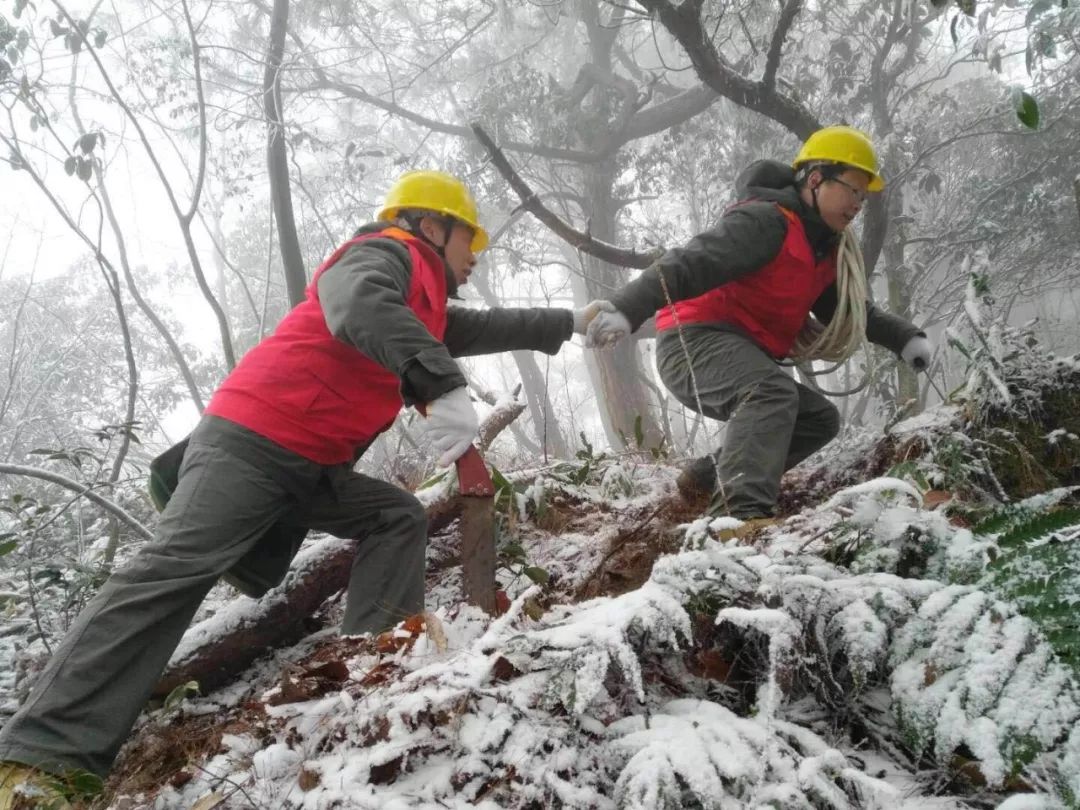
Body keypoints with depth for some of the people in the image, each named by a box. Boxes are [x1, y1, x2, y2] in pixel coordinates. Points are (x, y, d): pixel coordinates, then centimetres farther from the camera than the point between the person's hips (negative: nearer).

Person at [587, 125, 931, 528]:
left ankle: (707, 477, 10)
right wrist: (625, 311, -43)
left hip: (742, 357, 10)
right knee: (774, 391, -35)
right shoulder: (767, 221, -15)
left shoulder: (825, 248, 17)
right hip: (696, 343, -10)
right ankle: (742, 513, -47)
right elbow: (689, 264, -28)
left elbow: (852, 310, 26)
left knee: (819, 418, 15)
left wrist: (905, 339, 10)